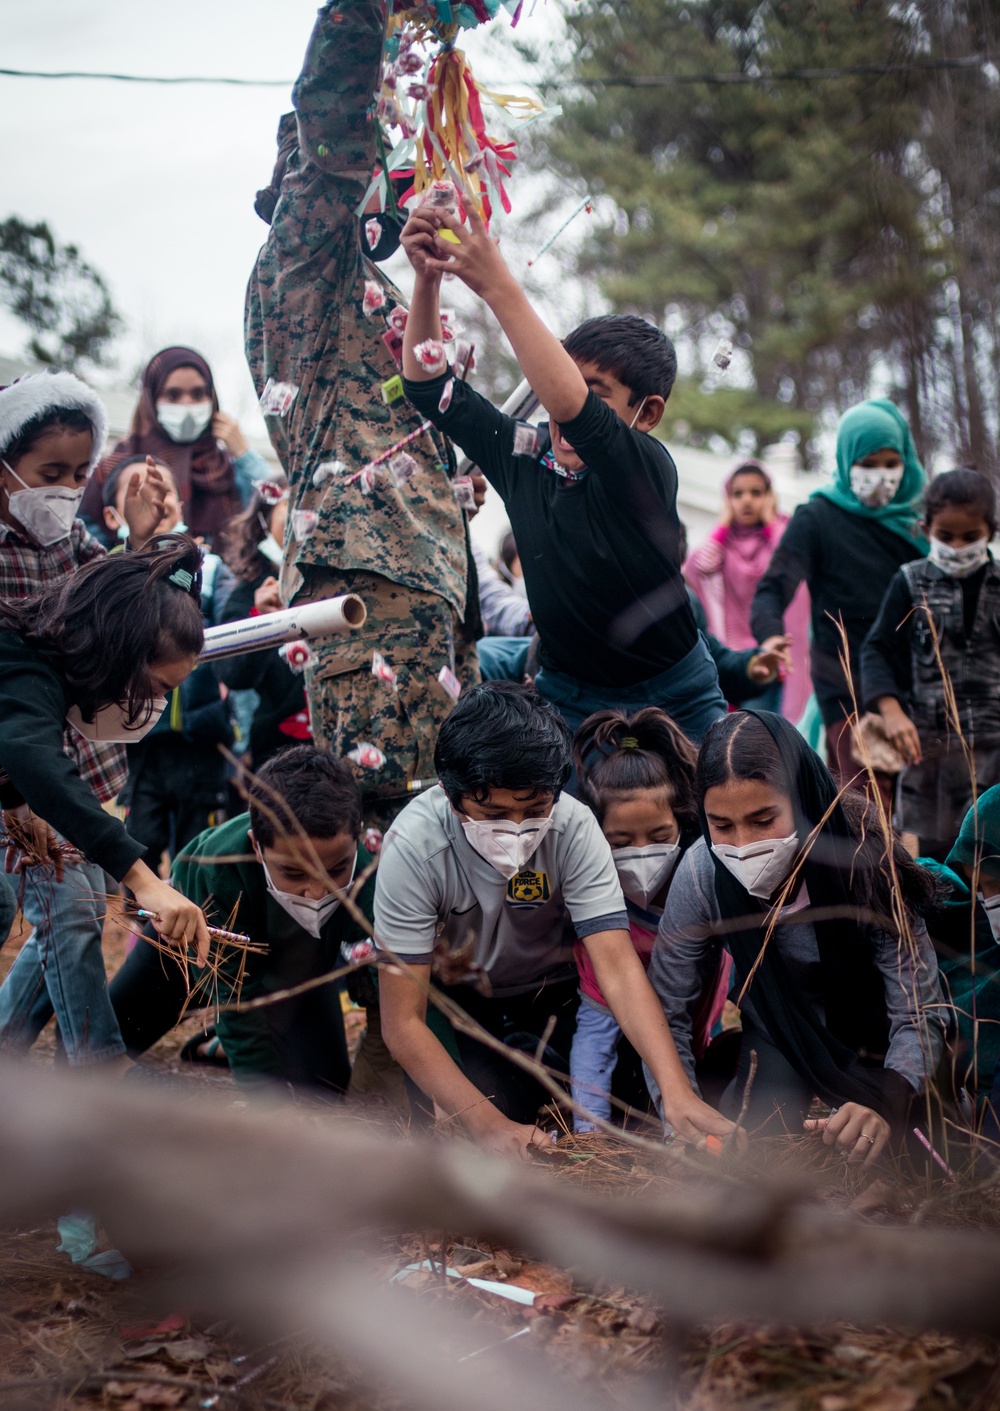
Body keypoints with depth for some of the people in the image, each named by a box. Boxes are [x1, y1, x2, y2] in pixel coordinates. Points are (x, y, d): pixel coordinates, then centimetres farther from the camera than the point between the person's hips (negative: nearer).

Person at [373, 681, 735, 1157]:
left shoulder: (573, 827, -27)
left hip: (549, 994, 3)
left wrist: (677, 1092, -49)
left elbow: (618, 967, -33)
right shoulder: (414, 845, -32)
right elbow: (403, 1022, -30)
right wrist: (490, 1125, -44)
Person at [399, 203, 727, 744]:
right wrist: (427, 278, -17)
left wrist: (498, 286, -40)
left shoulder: (646, 468, -19)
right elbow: (430, 387, -3)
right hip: (566, 694, 3)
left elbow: (572, 408, -38)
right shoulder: (527, 457, -4)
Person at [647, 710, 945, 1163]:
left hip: (872, 1031, -1)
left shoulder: (863, 861, -34)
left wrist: (887, 1103, -50)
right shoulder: (701, 872, -28)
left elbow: (919, 1016, -31)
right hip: (778, 1035, 2)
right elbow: (666, 1012, -17)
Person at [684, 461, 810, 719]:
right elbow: (703, 566, -12)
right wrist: (725, 522, 1)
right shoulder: (724, 539, 10)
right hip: (731, 655, 2)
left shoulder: (782, 531, 7)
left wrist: (770, 521, -3)